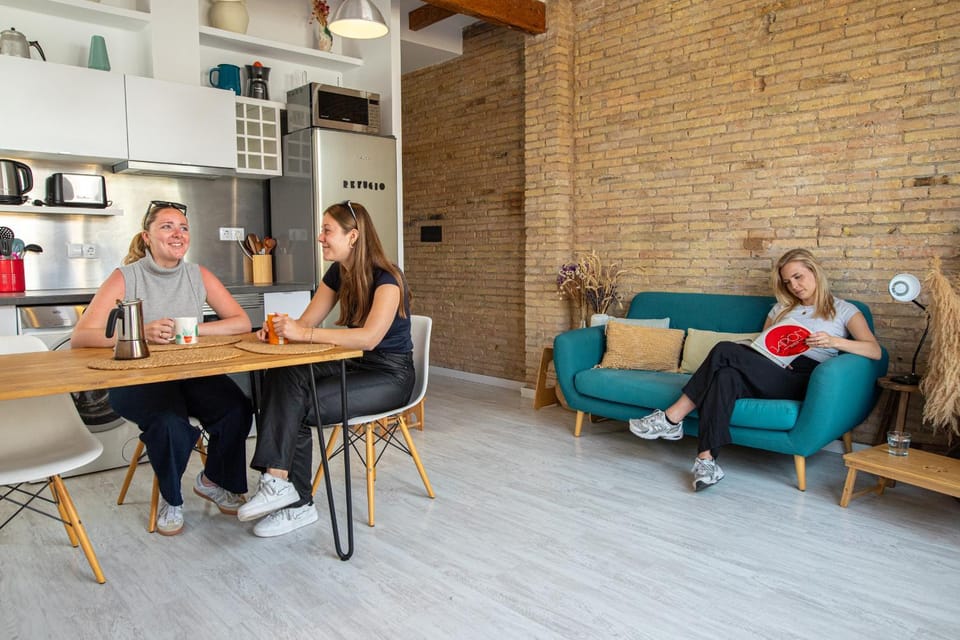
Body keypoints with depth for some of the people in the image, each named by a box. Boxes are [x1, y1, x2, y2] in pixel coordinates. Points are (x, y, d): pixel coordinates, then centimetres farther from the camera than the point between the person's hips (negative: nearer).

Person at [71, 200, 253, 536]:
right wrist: (141, 333, -30)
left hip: (191, 374, 3)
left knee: (237, 409, -23)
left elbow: (242, 322, -1)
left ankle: (214, 480, 9)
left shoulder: (198, 276, 5)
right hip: (136, 379, -3)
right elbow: (80, 337, -14)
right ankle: (171, 500, 1)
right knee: (170, 423, -32)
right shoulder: (126, 277, -5)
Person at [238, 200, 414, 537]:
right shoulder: (337, 273, 7)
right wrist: (281, 328, -16)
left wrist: (303, 333, -33)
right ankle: (280, 483, -20)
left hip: (389, 375, -7)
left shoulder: (386, 278, -18)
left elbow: (369, 337, -32)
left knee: (298, 406, -24)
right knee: (282, 377, -20)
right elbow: (306, 321, 7)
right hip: (353, 366, 7)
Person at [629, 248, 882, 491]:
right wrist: (773, 357, 0)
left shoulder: (843, 310, 15)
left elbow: (875, 351, 1)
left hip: (804, 379, -5)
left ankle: (672, 419, -26)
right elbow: (762, 346, 24)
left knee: (725, 351, -27)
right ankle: (706, 461, -38)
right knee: (726, 375, -34)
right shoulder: (781, 309, 29)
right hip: (770, 374, 5)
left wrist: (834, 341, -17)